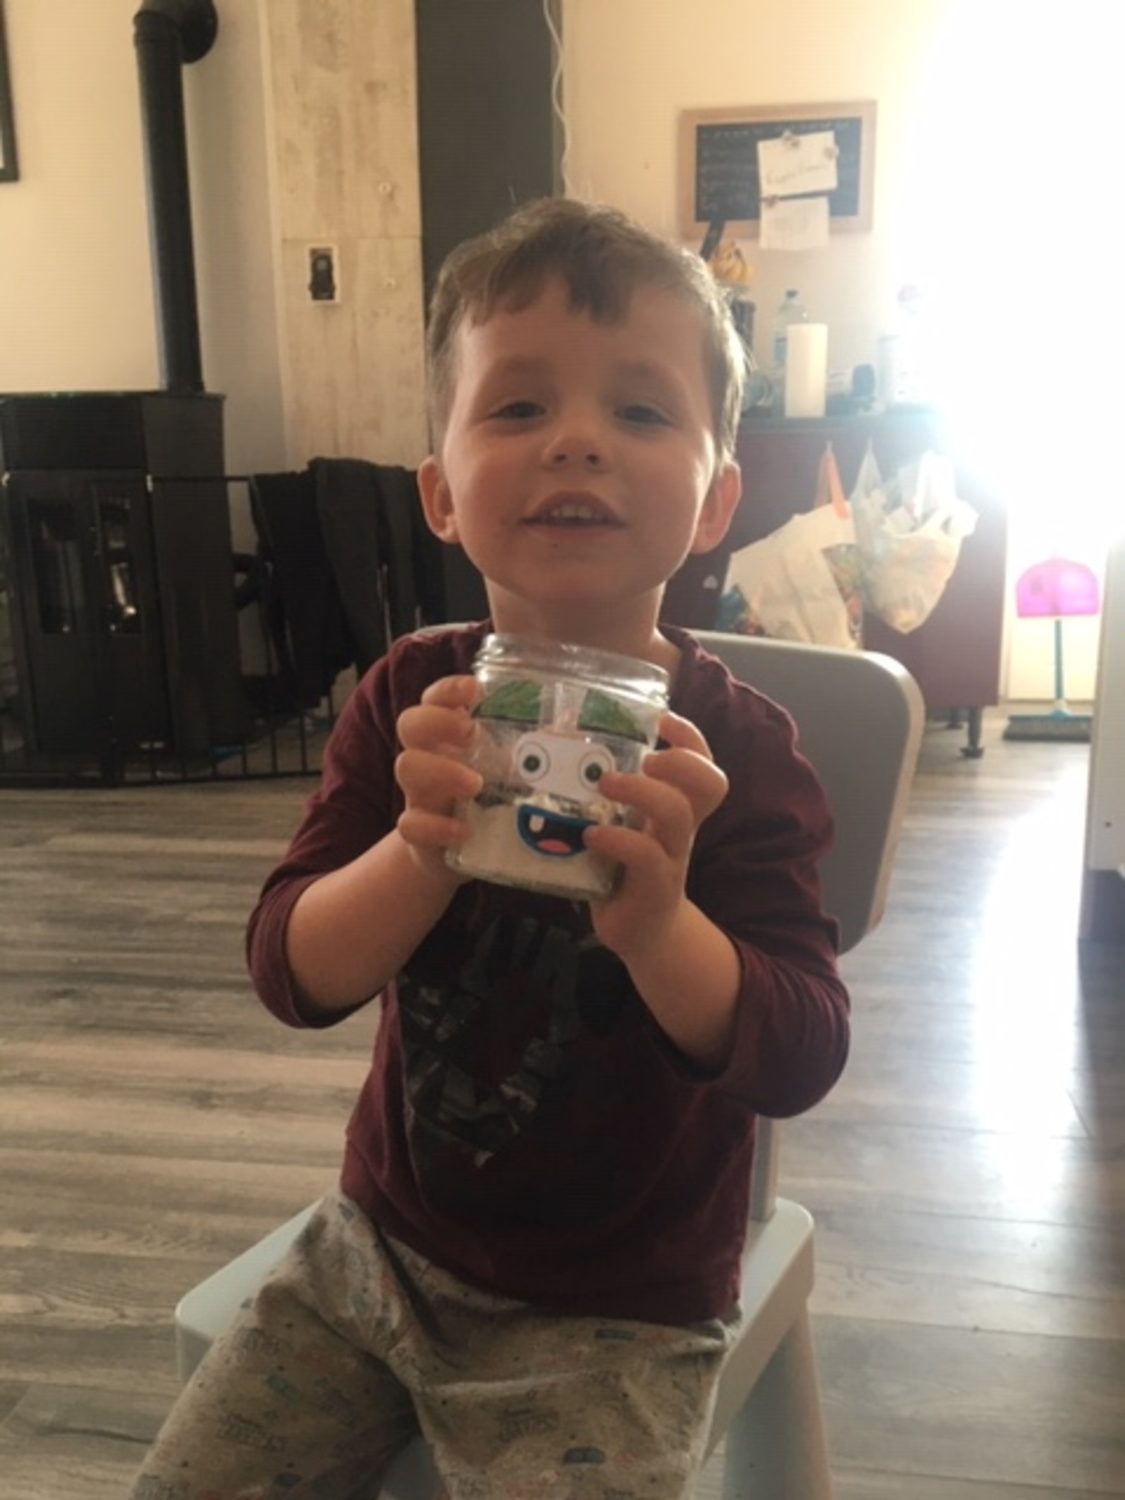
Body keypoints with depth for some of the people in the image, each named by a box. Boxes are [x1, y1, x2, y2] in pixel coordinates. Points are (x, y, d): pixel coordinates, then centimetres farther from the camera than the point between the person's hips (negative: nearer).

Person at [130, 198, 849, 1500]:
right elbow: (290, 973, -15)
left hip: (610, 1316, -3)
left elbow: (801, 1060, -21)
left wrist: (659, 924, -42)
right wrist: (417, 855, -36)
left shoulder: (734, 747, -17)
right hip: (378, 1243, 4)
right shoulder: (408, 699, -9)